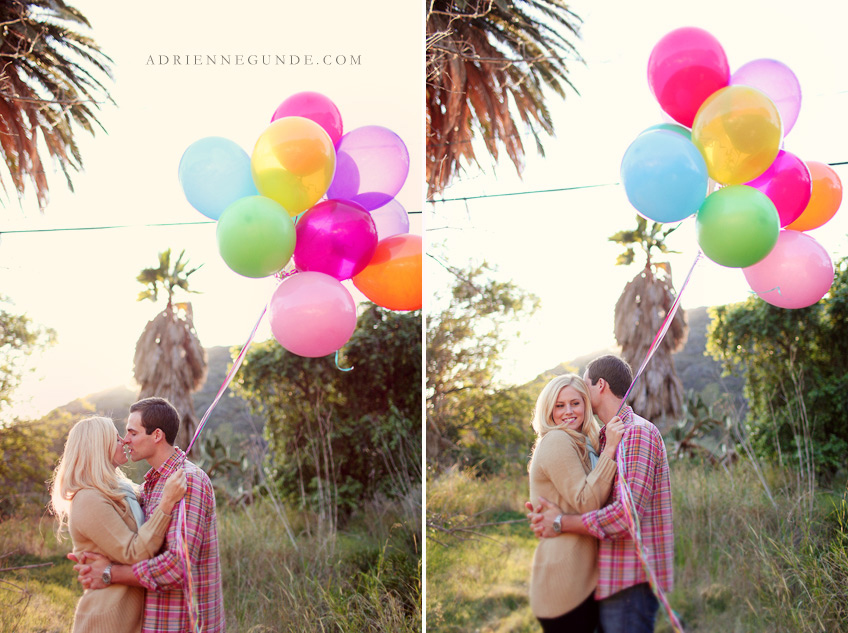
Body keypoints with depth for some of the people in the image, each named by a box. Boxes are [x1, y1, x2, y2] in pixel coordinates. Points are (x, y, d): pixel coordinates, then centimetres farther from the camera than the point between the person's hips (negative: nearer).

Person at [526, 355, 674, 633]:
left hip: (631, 581, -9)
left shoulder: (638, 433, -13)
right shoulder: (609, 438, 20)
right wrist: (547, 514, -1)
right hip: (613, 581, 9)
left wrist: (562, 524, -14)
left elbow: (627, 514, -22)